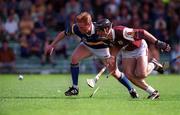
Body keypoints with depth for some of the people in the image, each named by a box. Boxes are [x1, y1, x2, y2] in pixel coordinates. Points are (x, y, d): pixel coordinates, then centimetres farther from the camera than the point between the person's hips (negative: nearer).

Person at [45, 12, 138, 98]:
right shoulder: (76, 28, -31)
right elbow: (63, 33, -11)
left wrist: (111, 58, -32)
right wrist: (52, 45, -8)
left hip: (102, 48, -3)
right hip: (87, 45, 3)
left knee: (115, 73, -4)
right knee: (74, 58, -23)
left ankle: (131, 90, 20)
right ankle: (75, 88, -10)